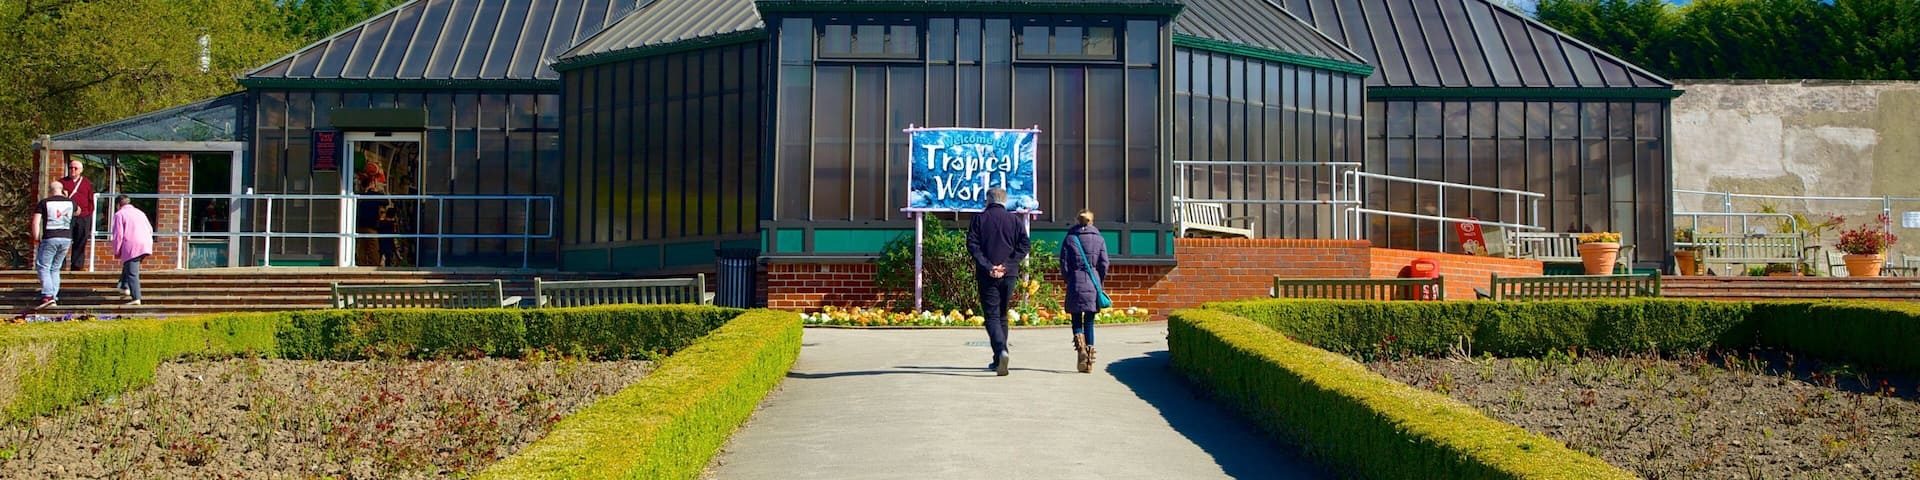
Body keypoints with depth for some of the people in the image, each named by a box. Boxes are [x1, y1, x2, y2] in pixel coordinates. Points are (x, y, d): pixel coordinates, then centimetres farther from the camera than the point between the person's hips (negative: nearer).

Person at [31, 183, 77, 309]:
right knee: (55, 269, 13)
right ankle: (54, 297, 7)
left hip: (50, 238, -4)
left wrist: (36, 238, -1)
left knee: (43, 267, -2)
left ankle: (48, 295, -19)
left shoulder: (44, 202, 0)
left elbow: (36, 221, -7)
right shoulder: (70, 202, 11)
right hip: (66, 238, 4)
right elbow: (78, 211, 34)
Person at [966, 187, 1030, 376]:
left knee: (992, 316, -4)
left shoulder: (979, 218, 1)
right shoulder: (1014, 220, 7)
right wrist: (1006, 266, -7)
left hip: (987, 276, -3)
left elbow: (972, 245, -8)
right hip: (1009, 275, 3)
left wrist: (988, 266, -12)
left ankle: (1001, 351, -29)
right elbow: (1023, 245, -2)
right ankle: (998, 360, 17)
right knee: (1002, 315, 15)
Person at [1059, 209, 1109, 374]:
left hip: (1075, 283, -1)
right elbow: (1104, 263, 0)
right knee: (1089, 322, 7)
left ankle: (1080, 344, -20)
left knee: (1076, 321, 10)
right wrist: (1100, 283, 12)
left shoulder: (1069, 238, 3)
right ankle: (1089, 362, 4)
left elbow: (1063, 263, -1)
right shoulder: (1099, 239, 5)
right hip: (1093, 285, 1)